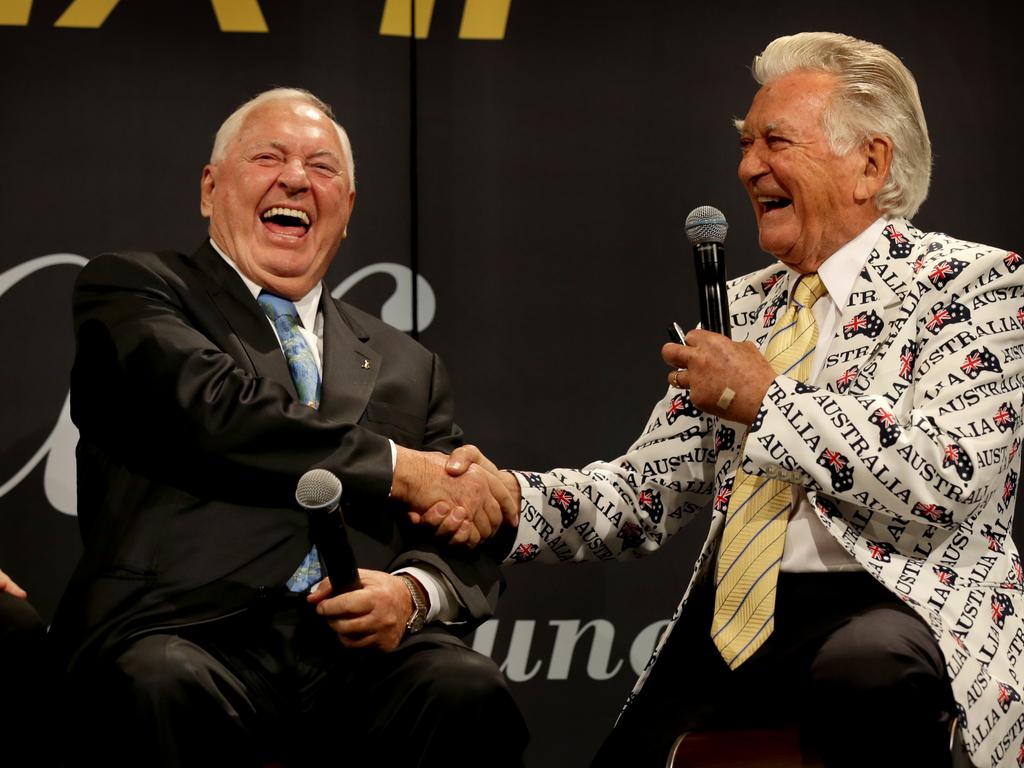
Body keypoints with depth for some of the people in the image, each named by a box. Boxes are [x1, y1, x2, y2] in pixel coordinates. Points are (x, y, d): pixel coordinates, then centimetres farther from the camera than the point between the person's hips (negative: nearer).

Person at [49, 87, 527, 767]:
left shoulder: (407, 366, 27)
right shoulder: (129, 290, 14)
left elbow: (467, 548, 18)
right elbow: (215, 413, -6)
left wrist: (413, 592, -6)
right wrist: (399, 469, -3)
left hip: (361, 648, 4)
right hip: (190, 634, -3)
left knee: (468, 690, -30)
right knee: (160, 687, -38)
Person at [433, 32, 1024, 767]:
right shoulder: (744, 308, 19)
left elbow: (943, 485, -17)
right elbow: (647, 492, 16)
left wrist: (768, 401, -12)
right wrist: (510, 499, -3)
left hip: (883, 608, -6)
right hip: (730, 621, 6)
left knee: (865, 668, -37)